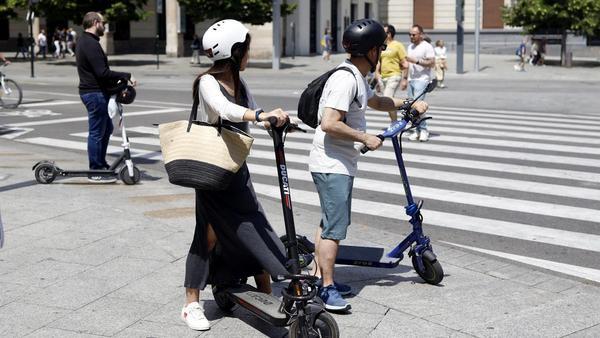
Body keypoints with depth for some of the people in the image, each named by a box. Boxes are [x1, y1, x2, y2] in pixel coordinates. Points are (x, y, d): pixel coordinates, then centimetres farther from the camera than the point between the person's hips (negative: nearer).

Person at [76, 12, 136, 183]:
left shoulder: (85, 42, 16)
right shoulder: (91, 44, -19)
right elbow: (103, 73, -26)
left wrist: (118, 80, 12)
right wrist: (126, 76, -21)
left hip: (97, 92, 11)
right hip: (95, 93, -11)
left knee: (106, 128, 20)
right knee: (97, 133, -3)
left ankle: (101, 165, 30)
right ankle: (96, 173, 5)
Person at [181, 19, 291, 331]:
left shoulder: (239, 85, 8)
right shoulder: (207, 83, -16)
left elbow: (251, 117, 10)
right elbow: (224, 109, -36)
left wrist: (280, 119, -8)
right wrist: (260, 115, -50)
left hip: (237, 171, 7)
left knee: (257, 231, 7)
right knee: (210, 236, -2)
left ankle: (267, 296, 20)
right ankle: (192, 305, 11)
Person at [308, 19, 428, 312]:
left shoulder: (357, 78, 13)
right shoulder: (345, 79, -20)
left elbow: (375, 102, 33)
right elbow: (329, 124, -28)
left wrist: (410, 104, 25)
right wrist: (366, 139, -20)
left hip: (339, 164, 11)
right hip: (333, 165, -11)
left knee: (329, 221, 17)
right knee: (335, 226, -8)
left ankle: (318, 276, 28)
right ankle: (328, 288, -1)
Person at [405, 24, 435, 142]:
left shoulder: (427, 47, -7)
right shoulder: (410, 46, 18)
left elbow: (432, 63, -14)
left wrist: (416, 61, -20)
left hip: (421, 80, -8)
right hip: (411, 80, 8)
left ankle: (424, 130, -8)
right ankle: (417, 130, 13)